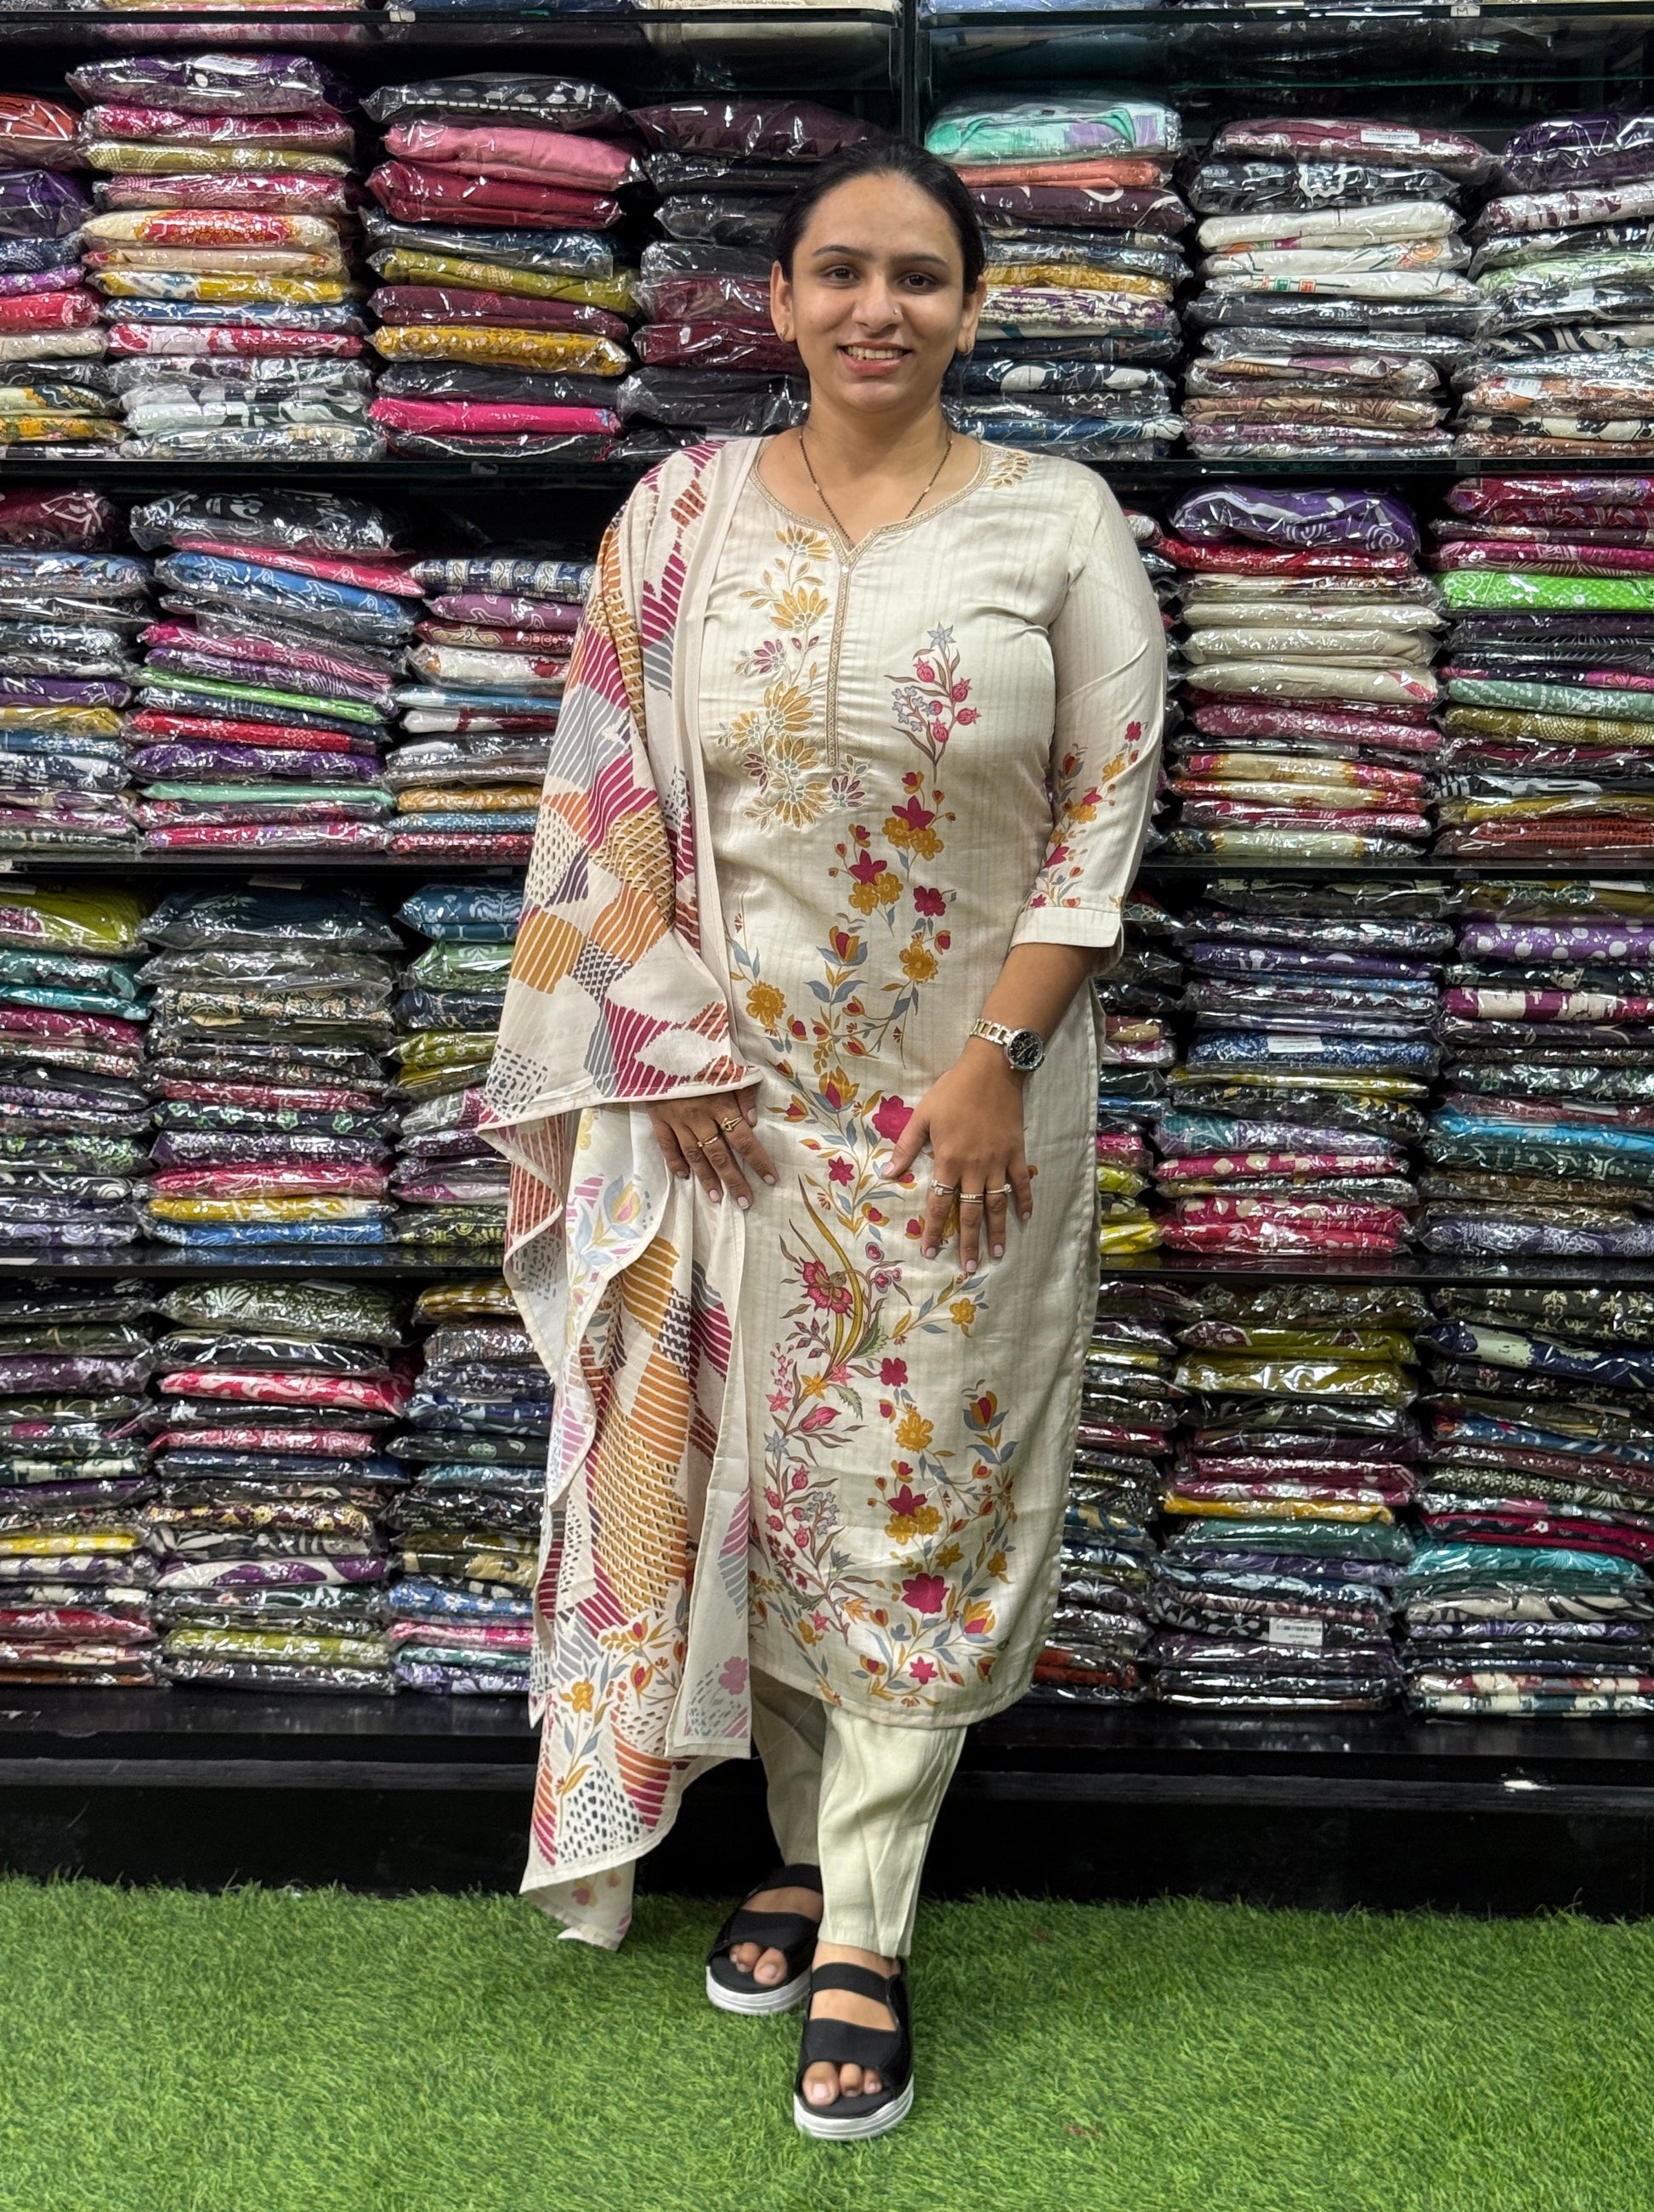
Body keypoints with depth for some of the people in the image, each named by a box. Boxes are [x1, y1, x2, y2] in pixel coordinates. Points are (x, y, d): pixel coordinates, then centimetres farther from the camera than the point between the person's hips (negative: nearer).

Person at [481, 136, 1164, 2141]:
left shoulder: (1058, 522, -2)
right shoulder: (683, 512, 2)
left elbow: (1106, 807, -4)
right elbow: (607, 790, 1)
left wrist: (999, 1060, -11)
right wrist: (675, 1045, -5)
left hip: (968, 1094, -2)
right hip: (733, 1082, 2)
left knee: (913, 1492, 4)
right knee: (750, 1463, 11)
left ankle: (864, 1938, 16)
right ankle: (806, 1842, 33)